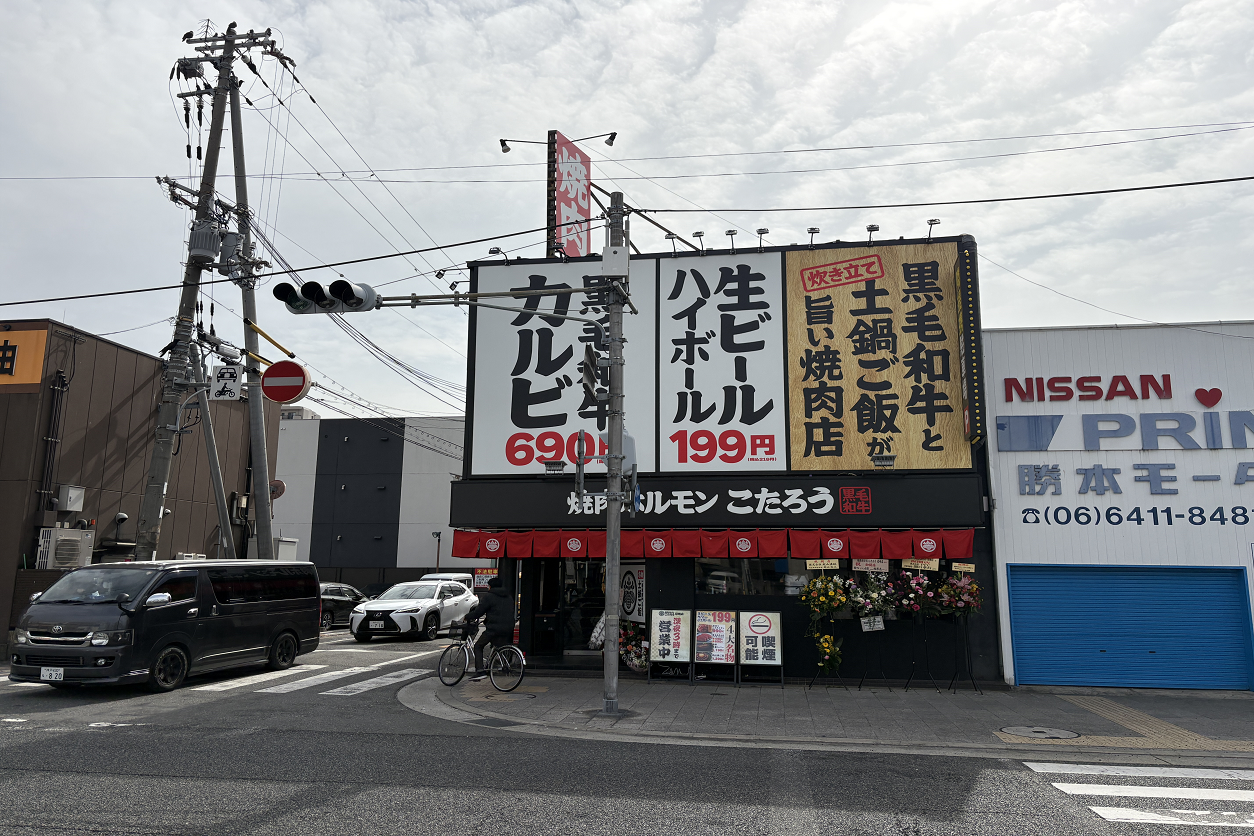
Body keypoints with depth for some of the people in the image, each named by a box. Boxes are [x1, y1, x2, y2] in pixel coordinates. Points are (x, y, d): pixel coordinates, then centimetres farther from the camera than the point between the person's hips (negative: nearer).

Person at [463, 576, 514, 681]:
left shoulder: (488, 597, -2)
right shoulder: (508, 598, 20)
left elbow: (478, 611, -5)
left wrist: (468, 617, 14)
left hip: (494, 628, -6)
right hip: (508, 629, 6)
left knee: (478, 646, 5)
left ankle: (480, 671, -7)